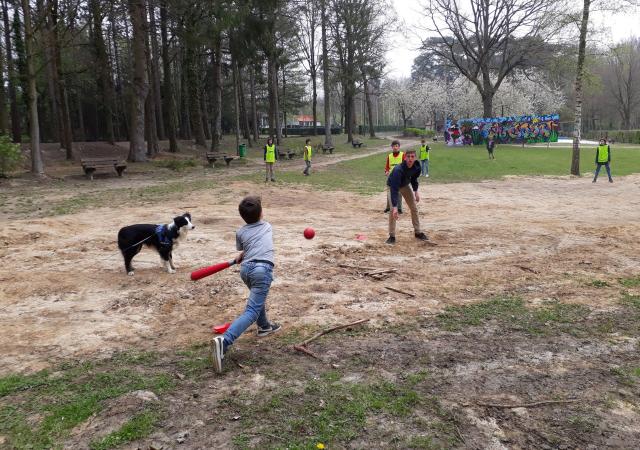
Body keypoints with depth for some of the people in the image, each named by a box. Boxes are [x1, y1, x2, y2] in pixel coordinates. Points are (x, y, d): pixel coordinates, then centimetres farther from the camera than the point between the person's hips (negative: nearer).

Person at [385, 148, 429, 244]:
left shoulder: (417, 167, -23)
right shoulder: (398, 170, -41)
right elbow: (394, 189, -45)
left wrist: (415, 191, -8)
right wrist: (395, 206, -52)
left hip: (405, 185, 6)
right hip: (393, 186, -6)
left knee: (414, 208, 6)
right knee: (393, 210, -20)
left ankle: (418, 232, 21)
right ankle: (392, 236, -10)